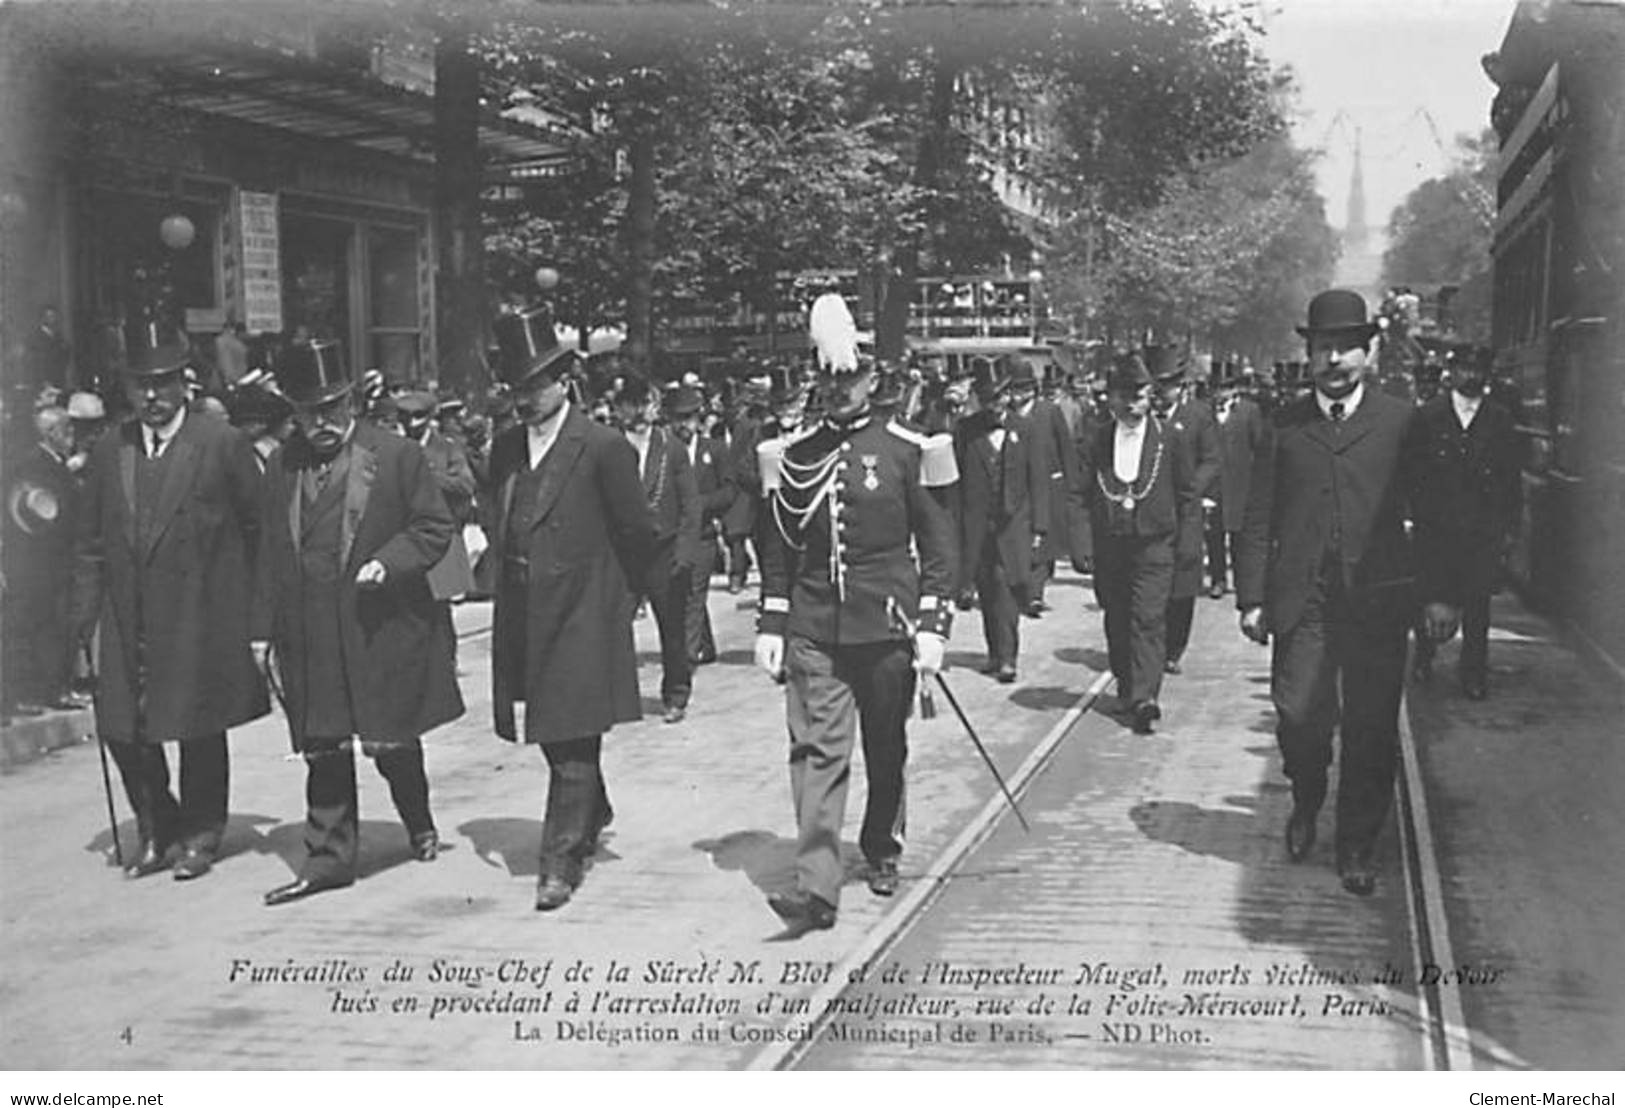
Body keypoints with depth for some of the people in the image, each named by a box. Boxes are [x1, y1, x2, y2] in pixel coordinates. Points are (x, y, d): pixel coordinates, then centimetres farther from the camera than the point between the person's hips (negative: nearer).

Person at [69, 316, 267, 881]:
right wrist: (86, 617, 4)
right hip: (129, 620, 4)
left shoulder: (221, 443, -4)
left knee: (200, 728, 5)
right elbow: (90, 543, 11)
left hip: (202, 617, -4)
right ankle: (158, 832, 24)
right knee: (121, 728, 5)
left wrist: (255, 609, 0)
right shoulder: (109, 451, 9)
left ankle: (201, 834, 22)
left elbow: (259, 527, 1)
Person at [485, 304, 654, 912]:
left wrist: (609, 592, 6)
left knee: (572, 743, -3)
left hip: (581, 616, -6)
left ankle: (561, 861, 3)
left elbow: (637, 533, -3)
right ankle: (592, 817, 38)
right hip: (524, 616, 6)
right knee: (554, 736, 15)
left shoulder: (603, 446, -10)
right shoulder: (505, 447, 8)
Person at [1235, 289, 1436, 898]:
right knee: (1299, 717, -2)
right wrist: (1252, 597, 1)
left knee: (1371, 730, 2)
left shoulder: (1401, 421, 5)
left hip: (1379, 600, -1)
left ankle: (1357, 847, 18)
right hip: (1301, 601, 1)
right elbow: (1258, 519, 7)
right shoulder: (1285, 424, 8)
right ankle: (1306, 804, 29)